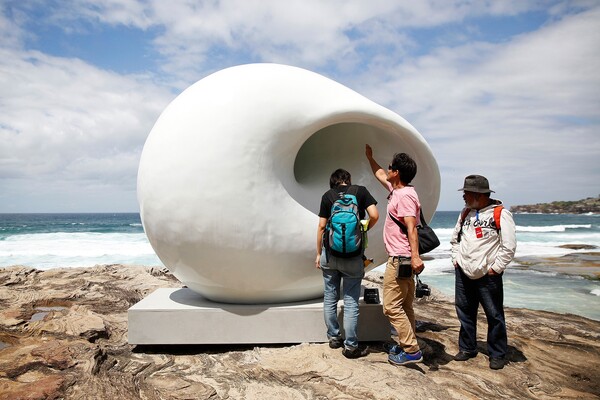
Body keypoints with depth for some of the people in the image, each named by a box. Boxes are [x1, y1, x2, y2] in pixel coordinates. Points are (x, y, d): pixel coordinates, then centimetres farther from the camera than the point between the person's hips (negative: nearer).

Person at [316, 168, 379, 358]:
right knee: (351, 301, 4)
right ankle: (350, 346, 9)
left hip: (330, 252, 2)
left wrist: (318, 253, 11)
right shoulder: (361, 191, 3)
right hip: (353, 255, -2)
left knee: (330, 297, 15)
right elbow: (374, 216, -8)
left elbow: (322, 226, 4)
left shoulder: (327, 196, 6)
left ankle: (334, 337, 26)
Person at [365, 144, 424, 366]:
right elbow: (380, 175, 32)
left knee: (392, 306, -7)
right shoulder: (397, 190, 13)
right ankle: (407, 344, 26)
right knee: (404, 306, 16)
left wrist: (415, 255, -35)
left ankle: (411, 351, 0)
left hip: (400, 259, -11)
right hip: (401, 259, 11)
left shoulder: (405, 195, -17)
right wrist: (369, 157, 43)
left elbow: (411, 227, -27)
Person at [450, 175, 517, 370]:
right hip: (463, 274, 6)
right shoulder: (465, 213, 10)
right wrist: (456, 259, 10)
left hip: (488, 276, -6)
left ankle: (497, 355, 19)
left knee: (494, 316, 4)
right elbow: (455, 238, 21)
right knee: (465, 313, 13)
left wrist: (495, 268, -12)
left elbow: (509, 246, -12)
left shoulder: (501, 214, -10)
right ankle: (467, 348, 28)